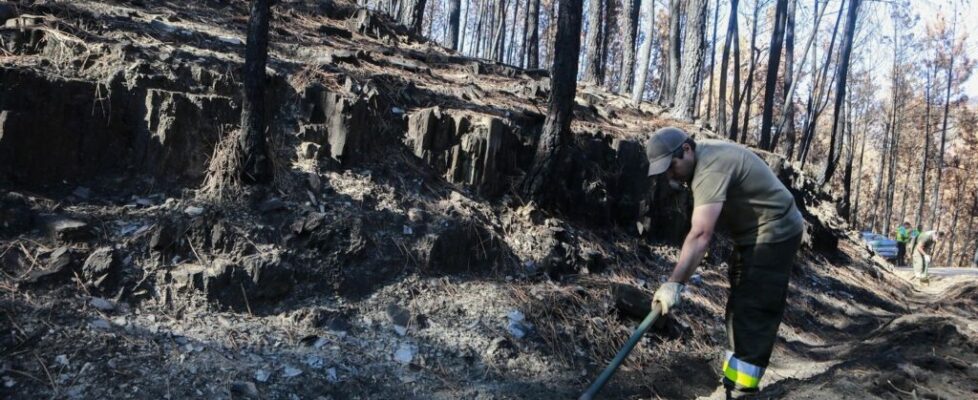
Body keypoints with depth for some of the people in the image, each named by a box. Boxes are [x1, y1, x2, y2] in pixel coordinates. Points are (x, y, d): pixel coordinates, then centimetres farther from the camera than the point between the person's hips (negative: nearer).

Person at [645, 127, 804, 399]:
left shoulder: (711, 168, -29)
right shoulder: (704, 156, 3)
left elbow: (700, 234, -39)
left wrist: (674, 283, -43)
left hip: (774, 235, -11)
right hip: (754, 234, 11)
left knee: (752, 316, -13)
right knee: (741, 311, 15)